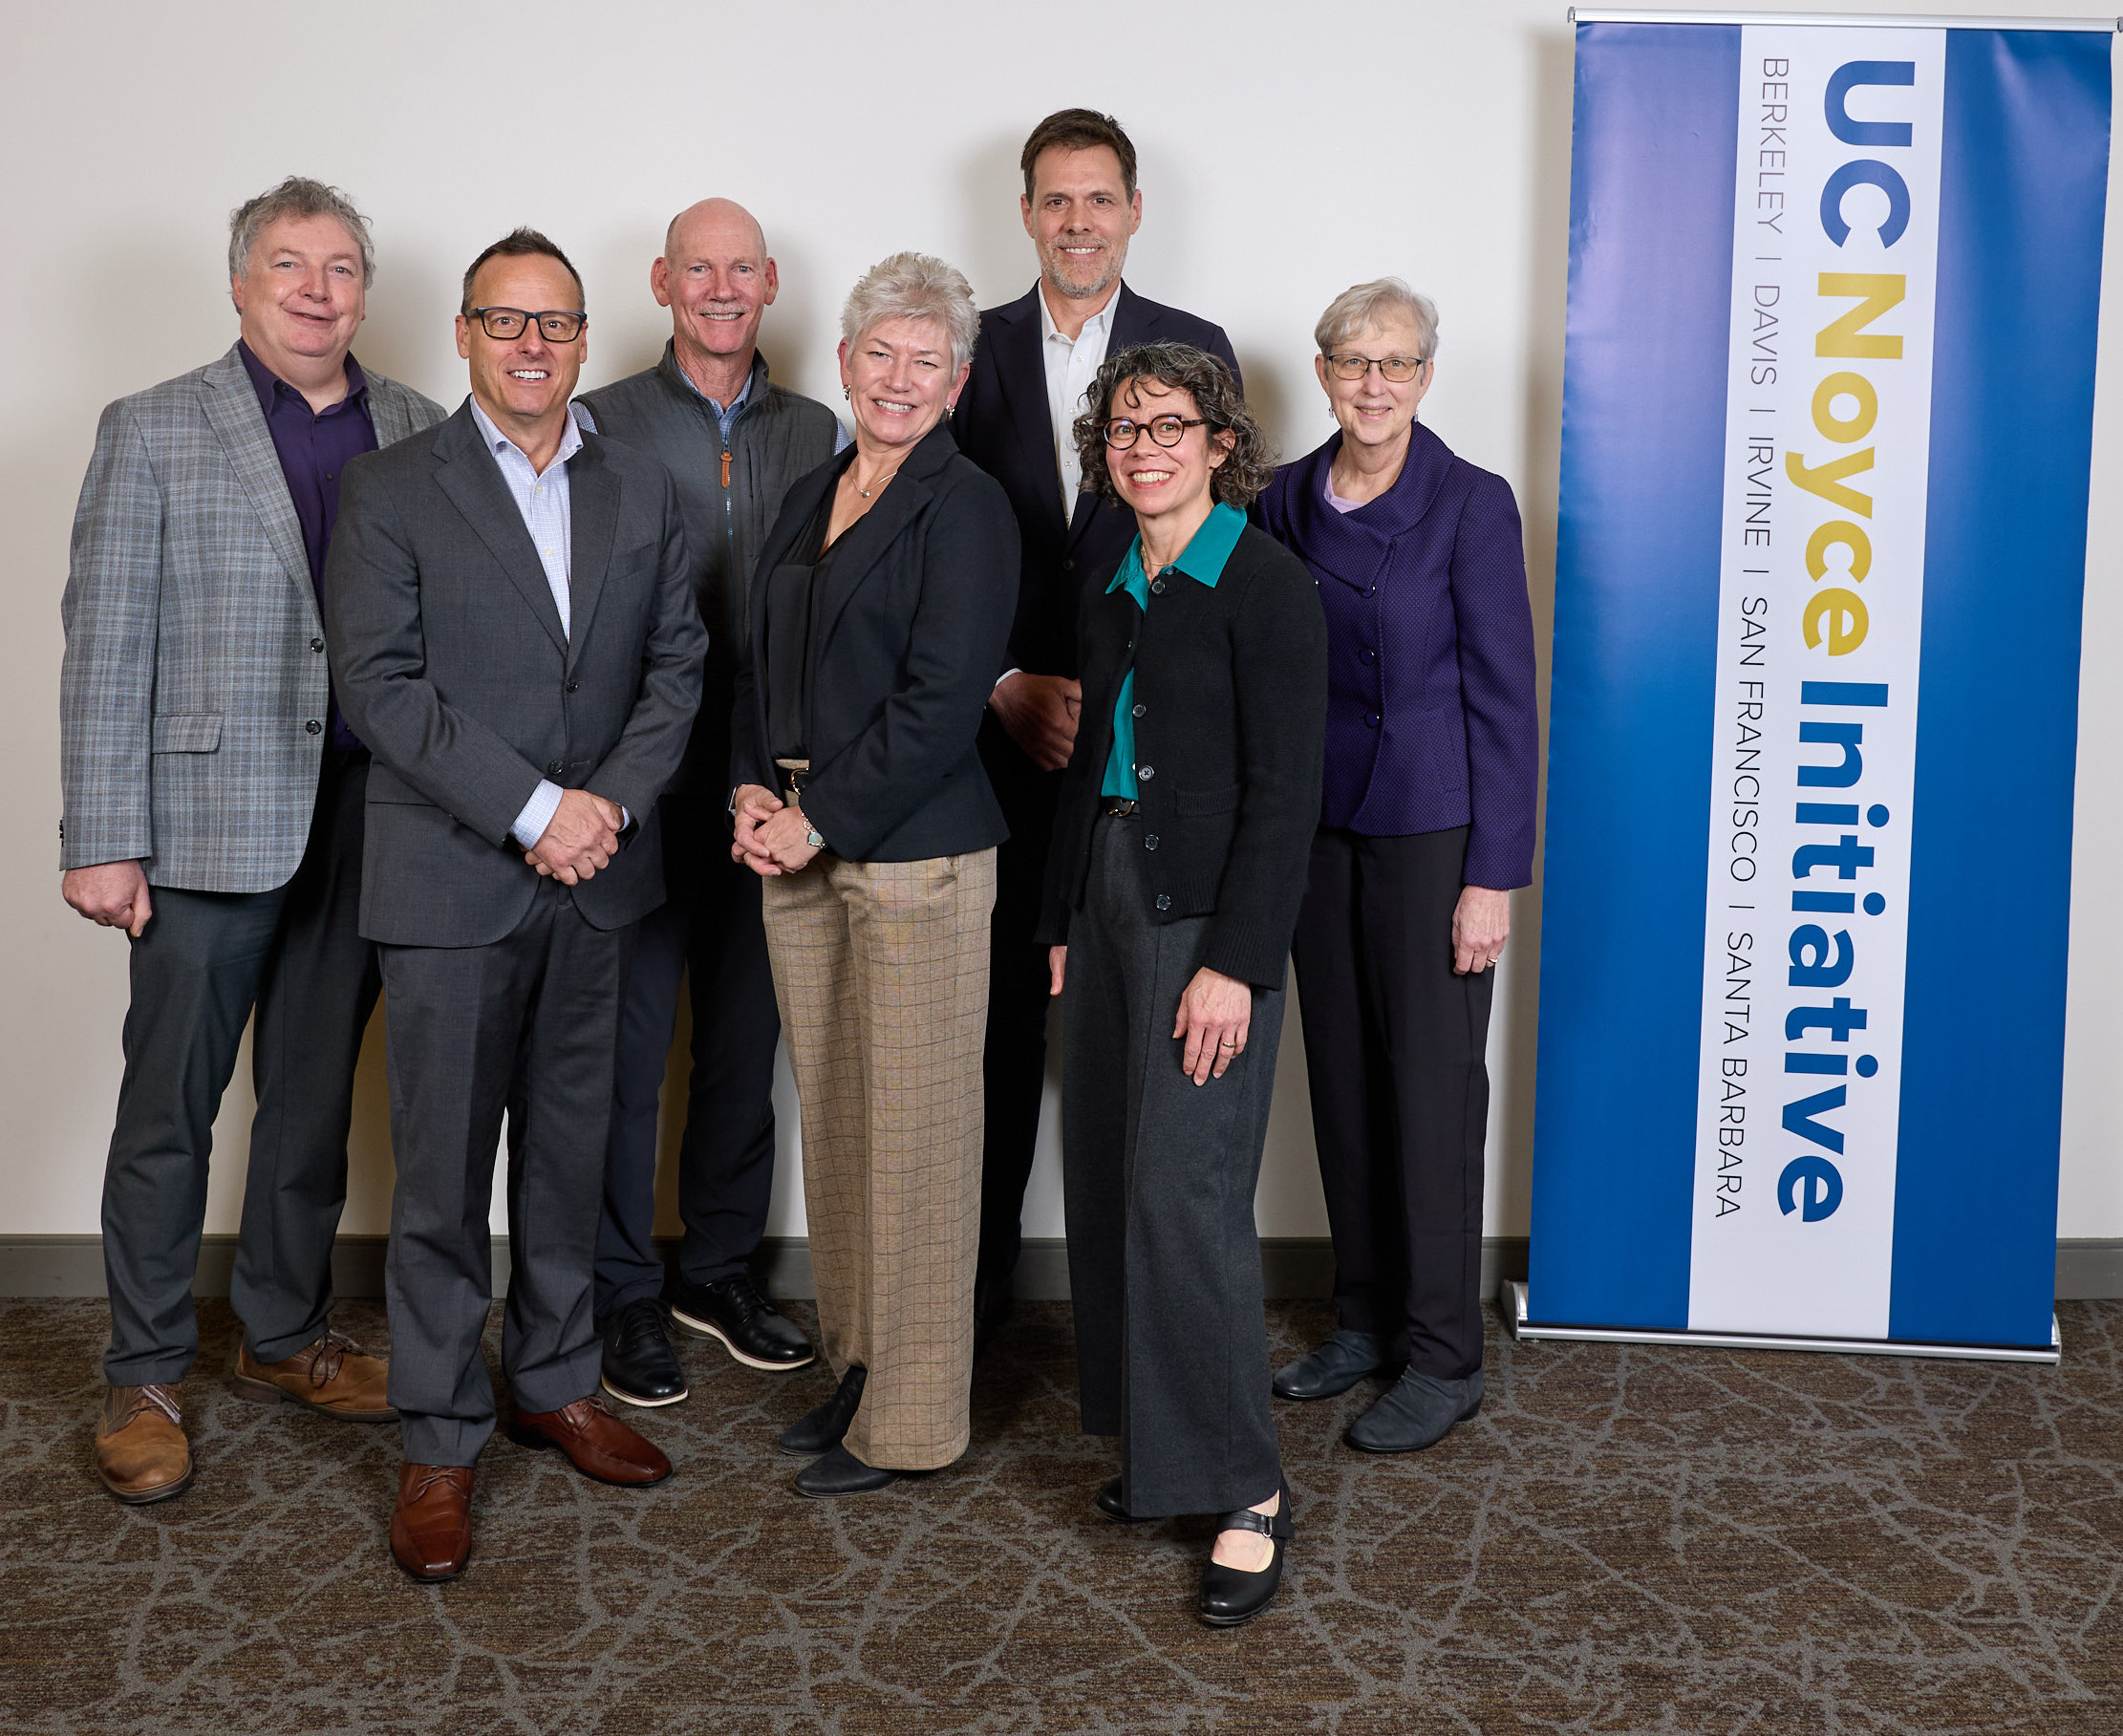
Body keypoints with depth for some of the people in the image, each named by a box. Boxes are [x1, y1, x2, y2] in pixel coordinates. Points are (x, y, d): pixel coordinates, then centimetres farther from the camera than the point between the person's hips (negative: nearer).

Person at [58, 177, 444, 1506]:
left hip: (367, 818, 4)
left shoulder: (418, 429, 8)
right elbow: (106, 647, -5)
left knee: (316, 1097, 14)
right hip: (212, 821, -3)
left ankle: (288, 1339, 30)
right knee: (170, 1109, 4)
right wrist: (102, 841, -9)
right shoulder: (154, 432, -1)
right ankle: (145, 1380, 18)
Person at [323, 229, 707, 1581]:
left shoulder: (642, 491, 10)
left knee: (573, 1148, 14)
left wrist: (615, 800, -9)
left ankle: (559, 1383, 30)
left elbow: (677, 663, 7)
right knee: (445, 1168, 2)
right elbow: (382, 684, -11)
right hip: (451, 883, -4)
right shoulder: (393, 493, -3)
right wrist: (533, 810, -16)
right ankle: (442, 1443, 13)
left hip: (598, 878, 4)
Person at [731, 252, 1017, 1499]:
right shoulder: (812, 497, 16)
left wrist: (819, 820, -14)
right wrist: (754, 792, 2)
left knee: (914, 1132, -1)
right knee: (831, 1118, 12)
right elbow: (764, 662, 19)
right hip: (799, 850, 7)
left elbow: (939, 700, -15)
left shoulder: (965, 508, -8)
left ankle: (912, 1418, 11)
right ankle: (857, 1366, 27)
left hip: (914, 854, -7)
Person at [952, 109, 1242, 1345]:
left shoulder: (1196, 352, 5)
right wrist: (1007, 688, -7)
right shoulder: (971, 351, 8)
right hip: (1004, 737, 1)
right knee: (1000, 1010, 7)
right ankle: (981, 1274, 19)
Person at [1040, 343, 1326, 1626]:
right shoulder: (1113, 588, 13)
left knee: (1185, 1192, -9)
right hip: (1106, 890, 8)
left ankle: (1245, 1486, 3)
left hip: (1206, 913, -8)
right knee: (1107, 1177, 10)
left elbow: (1284, 792, -14)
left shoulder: (1266, 585, -10)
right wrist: (1064, 922, 15)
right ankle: (1159, 1438, 25)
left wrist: (1236, 962, -19)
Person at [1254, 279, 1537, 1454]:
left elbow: (1503, 696, -9)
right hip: (1318, 828, 5)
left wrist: (1493, 875, -13)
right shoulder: (1286, 500, 6)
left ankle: (1444, 1360, 11)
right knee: (1342, 1080, 12)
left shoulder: (1470, 504, -8)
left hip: (1432, 832, -5)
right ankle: (1365, 1320, 26)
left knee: (1434, 1091, 0)